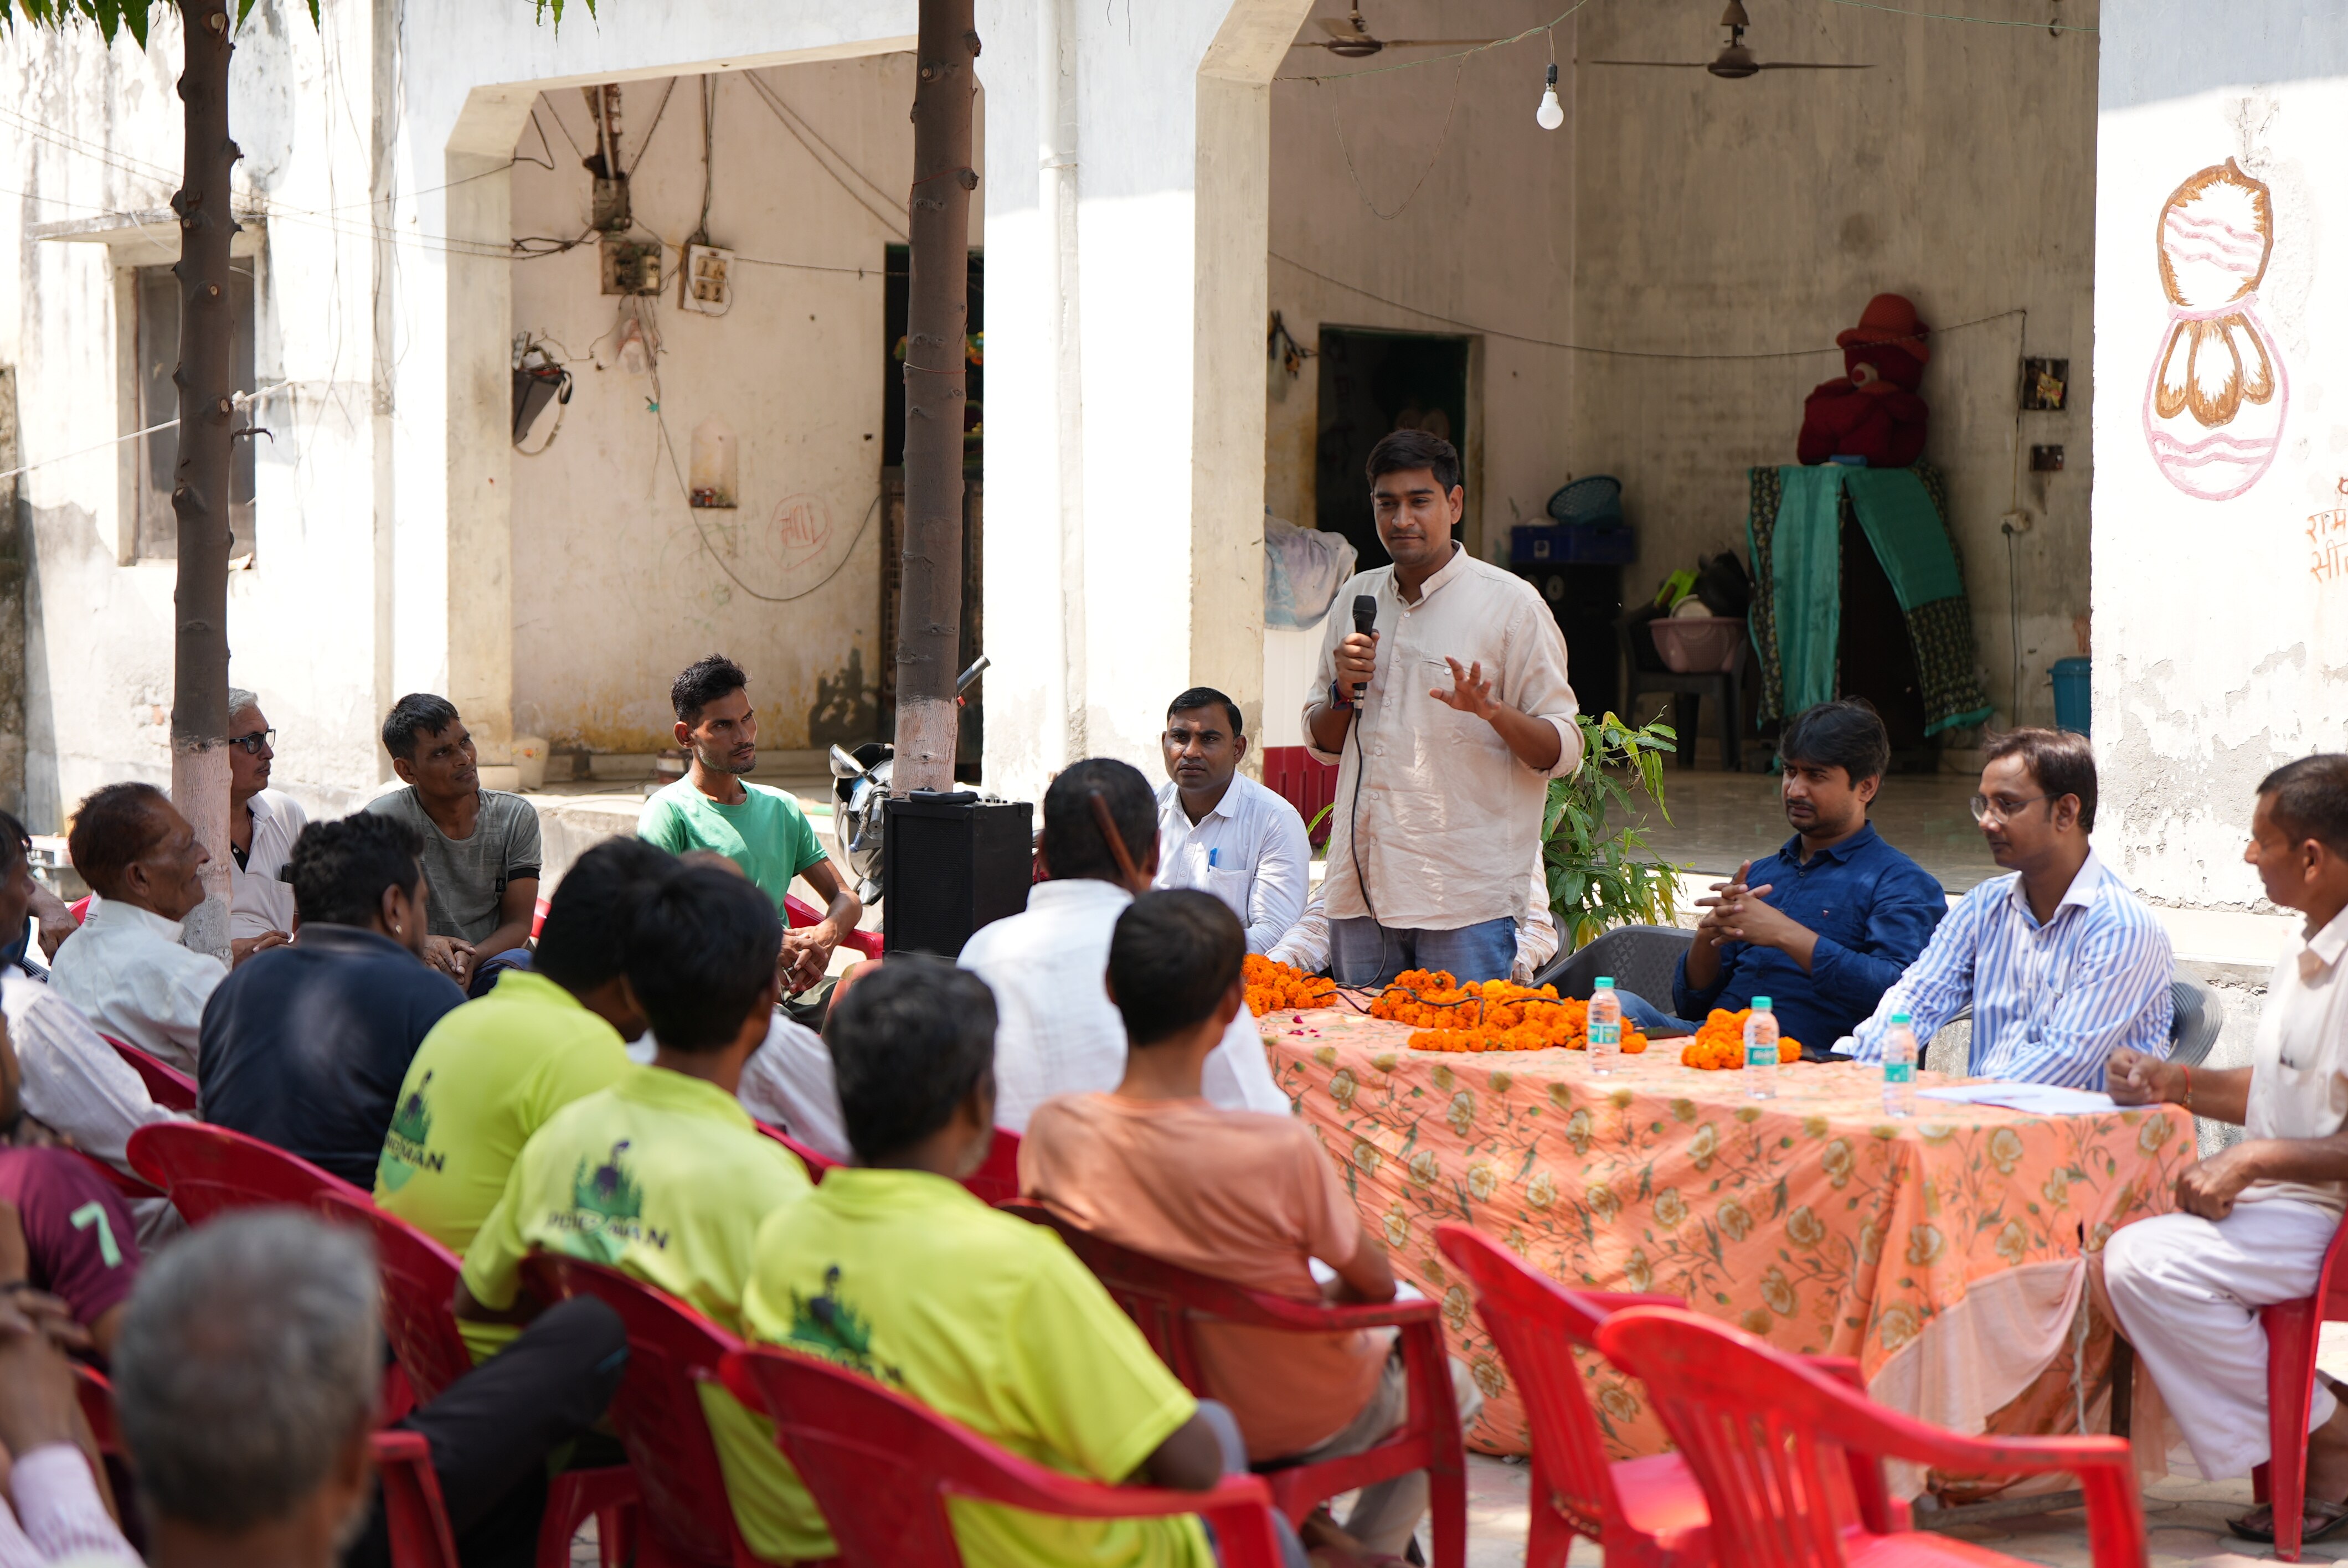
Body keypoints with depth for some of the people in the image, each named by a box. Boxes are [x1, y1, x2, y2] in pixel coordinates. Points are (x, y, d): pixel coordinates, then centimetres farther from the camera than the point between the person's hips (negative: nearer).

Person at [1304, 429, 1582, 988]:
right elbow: (1324, 743, 21)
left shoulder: (1509, 603, -2)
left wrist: (1491, 711, -24)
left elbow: (1562, 751, -5)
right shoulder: (1356, 598, 14)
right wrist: (1343, 690, 0)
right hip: (1362, 887, 5)